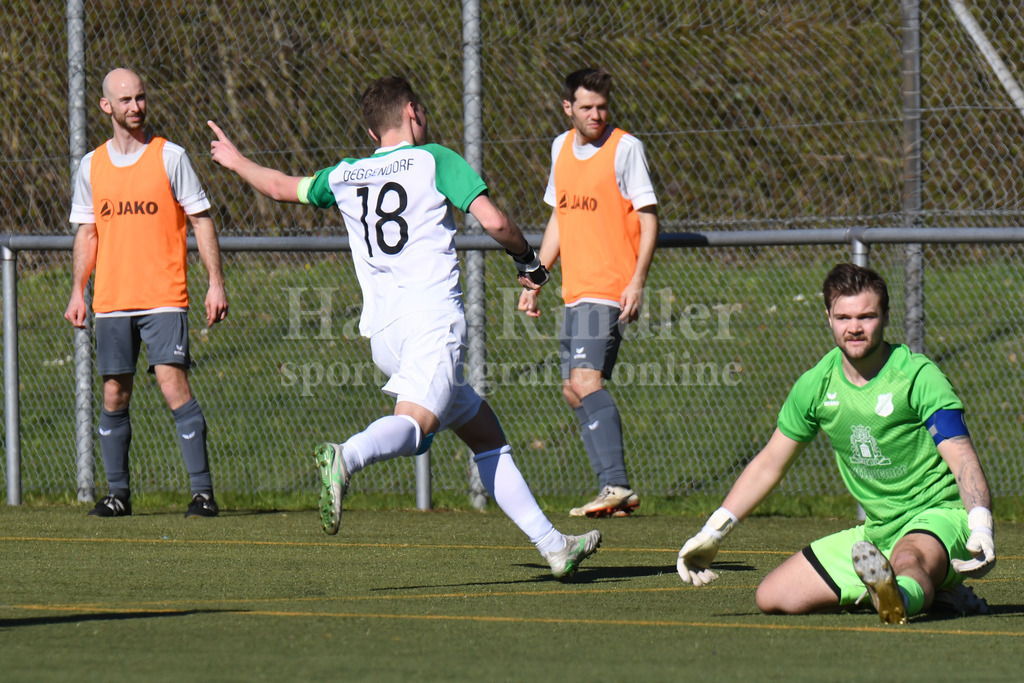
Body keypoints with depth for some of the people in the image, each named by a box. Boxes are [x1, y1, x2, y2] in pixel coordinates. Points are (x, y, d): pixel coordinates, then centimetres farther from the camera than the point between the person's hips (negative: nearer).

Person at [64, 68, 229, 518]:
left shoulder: (170, 157, 0)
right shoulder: (91, 166, 10)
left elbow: (201, 222, 1)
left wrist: (216, 283, -6)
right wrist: (78, 291, 9)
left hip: (164, 298, -4)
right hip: (111, 302, 4)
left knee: (173, 385, -13)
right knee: (114, 396, 4)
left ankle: (202, 490, -11)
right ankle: (117, 492, 15)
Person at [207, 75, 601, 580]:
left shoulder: (344, 176, 18)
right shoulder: (435, 160, 4)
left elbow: (282, 187, 34)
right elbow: (493, 222, -6)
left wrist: (236, 161, 54)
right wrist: (528, 261, 12)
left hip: (382, 333, 6)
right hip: (432, 316, -6)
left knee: (485, 434, 13)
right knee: (414, 420, -26)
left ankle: (551, 544, 9)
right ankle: (345, 458, -55)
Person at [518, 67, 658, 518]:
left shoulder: (625, 148, -7)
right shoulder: (562, 147, 14)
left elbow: (648, 219, -8)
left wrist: (637, 283, -17)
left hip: (610, 289, -8)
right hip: (575, 290, 8)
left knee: (585, 381, -21)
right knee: (574, 391, 7)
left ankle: (616, 485, -25)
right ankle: (613, 493, 10)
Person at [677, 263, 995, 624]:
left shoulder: (917, 376, -13)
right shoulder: (817, 384, 4)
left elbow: (962, 459, -22)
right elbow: (769, 463, 16)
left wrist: (981, 529, -40)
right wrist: (712, 533, 13)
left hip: (939, 516, -7)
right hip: (875, 532, 7)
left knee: (908, 560, -40)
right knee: (772, 597, -3)